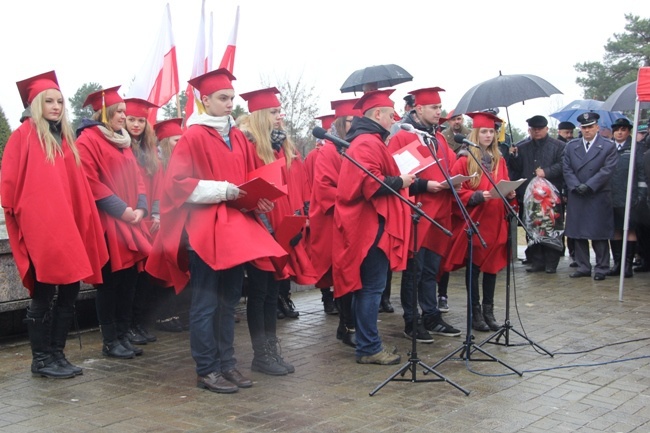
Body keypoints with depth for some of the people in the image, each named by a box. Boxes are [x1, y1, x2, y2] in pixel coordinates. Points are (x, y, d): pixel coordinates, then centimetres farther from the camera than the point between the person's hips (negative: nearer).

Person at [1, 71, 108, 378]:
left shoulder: (65, 139, 17)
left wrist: (81, 218, 11)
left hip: (66, 224, 7)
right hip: (39, 226, -7)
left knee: (70, 289, 7)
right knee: (44, 293, -2)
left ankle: (57, 354, 17)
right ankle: (41, 359, 9)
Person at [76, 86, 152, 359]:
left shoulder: (123, 141, 19)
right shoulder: (88, 139, -6)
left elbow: (136, 177, 16)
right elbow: (90, 181, -15)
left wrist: (140, 207, -1)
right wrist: (120, 209, -17)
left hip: (130, 220, 8)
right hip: (106, 221, -7)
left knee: (129, 278, 7)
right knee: (110, 280, -3)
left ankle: (123, 336, 16)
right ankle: (110, 341, 5)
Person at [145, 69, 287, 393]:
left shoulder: (238, 138, 14)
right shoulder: (193, 137, -6)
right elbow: (178, 182, -12)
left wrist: (257, 198, -2)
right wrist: (220, 189, -19)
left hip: (236, 226, 7)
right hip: (204, 229, -7)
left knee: (229, 299, 12)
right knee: (206, 303, -2)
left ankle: (227, 362, 21)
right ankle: (206, 370, 7)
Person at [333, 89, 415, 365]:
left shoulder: (365, 141, 19)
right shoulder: (369, 143, -15)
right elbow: (372, 184, -25)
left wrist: (398, 180, 14)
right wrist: (401, 182, -12)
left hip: (366, 225, 11)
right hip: (372, 226, -11)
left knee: (366, 287, 15)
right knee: (372, 287, -5)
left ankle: (366, 343, 23)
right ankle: (369, 348, 1)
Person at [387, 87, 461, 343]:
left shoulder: (439, 139, 16)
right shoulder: (402, 137, -7)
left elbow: (450, 167, 20)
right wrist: (424, 185, -20)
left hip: (438, 213, 7)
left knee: (431, 269, 13)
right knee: (414, 269, 0)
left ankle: (431, 317, 22)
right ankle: (411, 322, 10)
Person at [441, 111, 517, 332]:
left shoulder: (499, 160, 11)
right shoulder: (464, 160, -5)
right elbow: (457, 192, -9)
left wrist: (509, 194, -5)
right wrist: (478, 196, -22)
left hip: (495, 222, 5)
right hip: (472, 222, -5)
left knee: (492, 266, 8)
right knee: (473, 268, 2)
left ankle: (488, 311, 16)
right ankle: (475, 312, 10)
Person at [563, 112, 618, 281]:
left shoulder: (608, 146, 0)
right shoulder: (571, 146, 11)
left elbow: (607, 170, -8)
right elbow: (566, 169, 6)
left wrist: (589, 186, -15)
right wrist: (576, 186, -9)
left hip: (599, 197, -4)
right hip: (576, 197, 4)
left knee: (599, 234, 0)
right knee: (578, 235, 6)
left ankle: (601, 268, 8)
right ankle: (583, 267, 14)